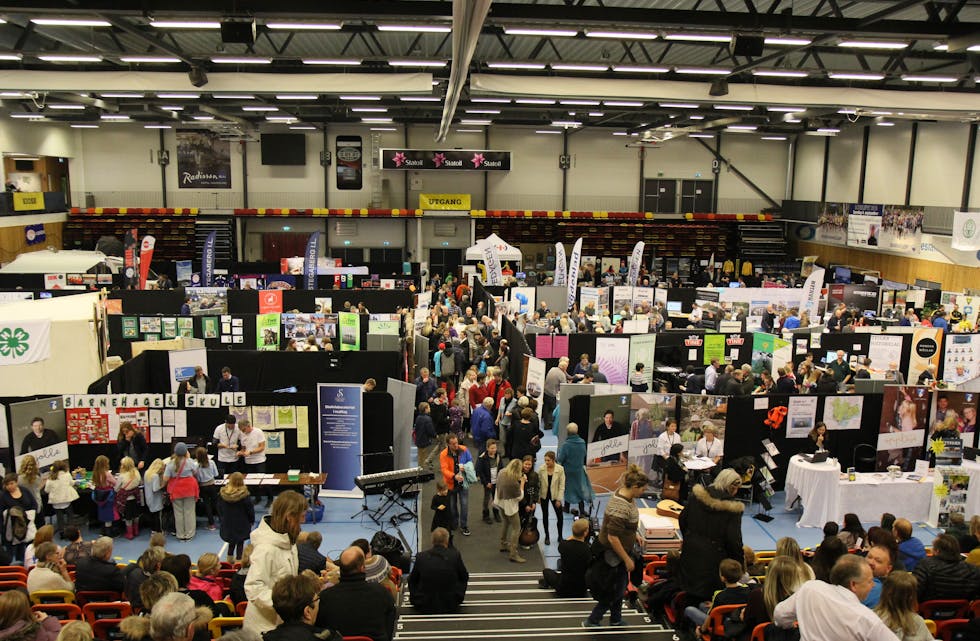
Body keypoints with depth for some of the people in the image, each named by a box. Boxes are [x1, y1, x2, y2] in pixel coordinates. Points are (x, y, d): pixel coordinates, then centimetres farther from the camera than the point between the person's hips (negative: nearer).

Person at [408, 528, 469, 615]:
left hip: (424, 607, 1)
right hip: (450, 606, -1)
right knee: (462, 580, 23)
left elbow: (412, 580, 6)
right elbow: (465, 577, 4)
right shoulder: (455, 555, -11)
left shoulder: (421, 556, -9)